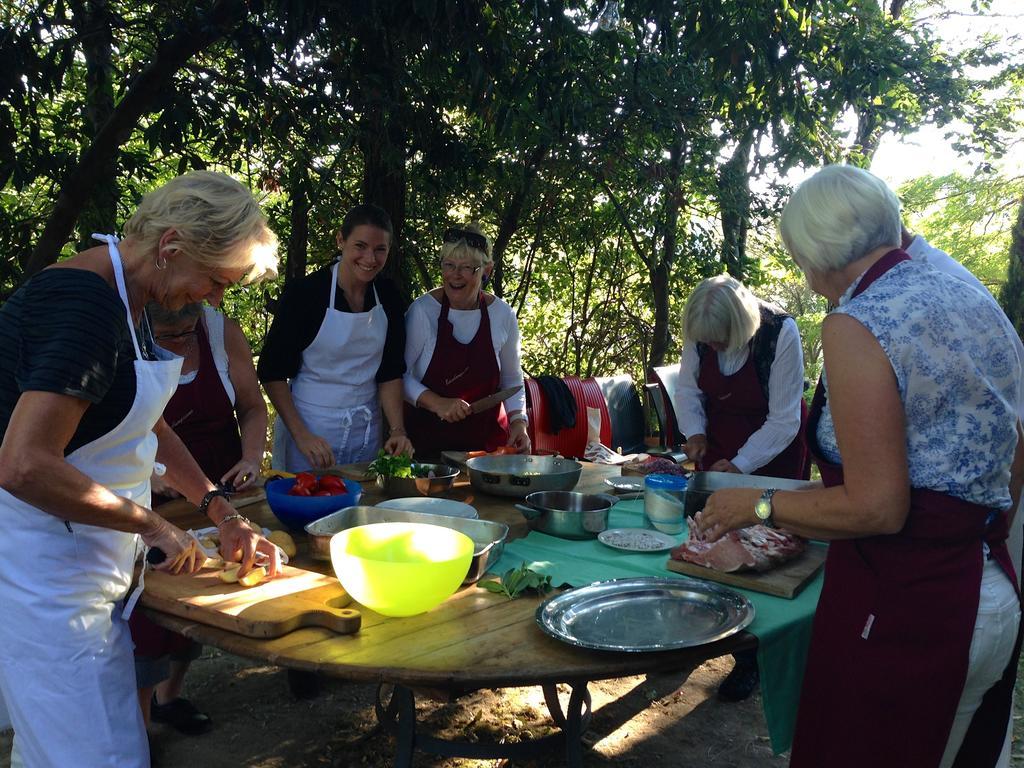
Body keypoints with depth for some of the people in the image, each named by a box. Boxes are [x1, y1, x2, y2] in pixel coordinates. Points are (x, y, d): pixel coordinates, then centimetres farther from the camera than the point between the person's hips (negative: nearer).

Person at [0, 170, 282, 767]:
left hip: (90, 557, 10)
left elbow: (146, 427, 18)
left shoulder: (129, 302, 7)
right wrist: (153, 525, -19)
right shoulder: (86, 304, -24)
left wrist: (223, 512, 12)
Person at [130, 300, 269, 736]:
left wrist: (252, 458, -16)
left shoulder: (222, 332, -9)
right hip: (151, 504, -3)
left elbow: (253, 408, 0)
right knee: (148, 613, 0)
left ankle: (169, 696, 39)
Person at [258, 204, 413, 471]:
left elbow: (390, 371, 3)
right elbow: (271, 371, -11)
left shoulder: (387, 295, -1)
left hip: (367, 431, 4)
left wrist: (397, 430, -10)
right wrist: (301, 435, -19)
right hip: (309, 428, -4)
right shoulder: (305, 292, -14)